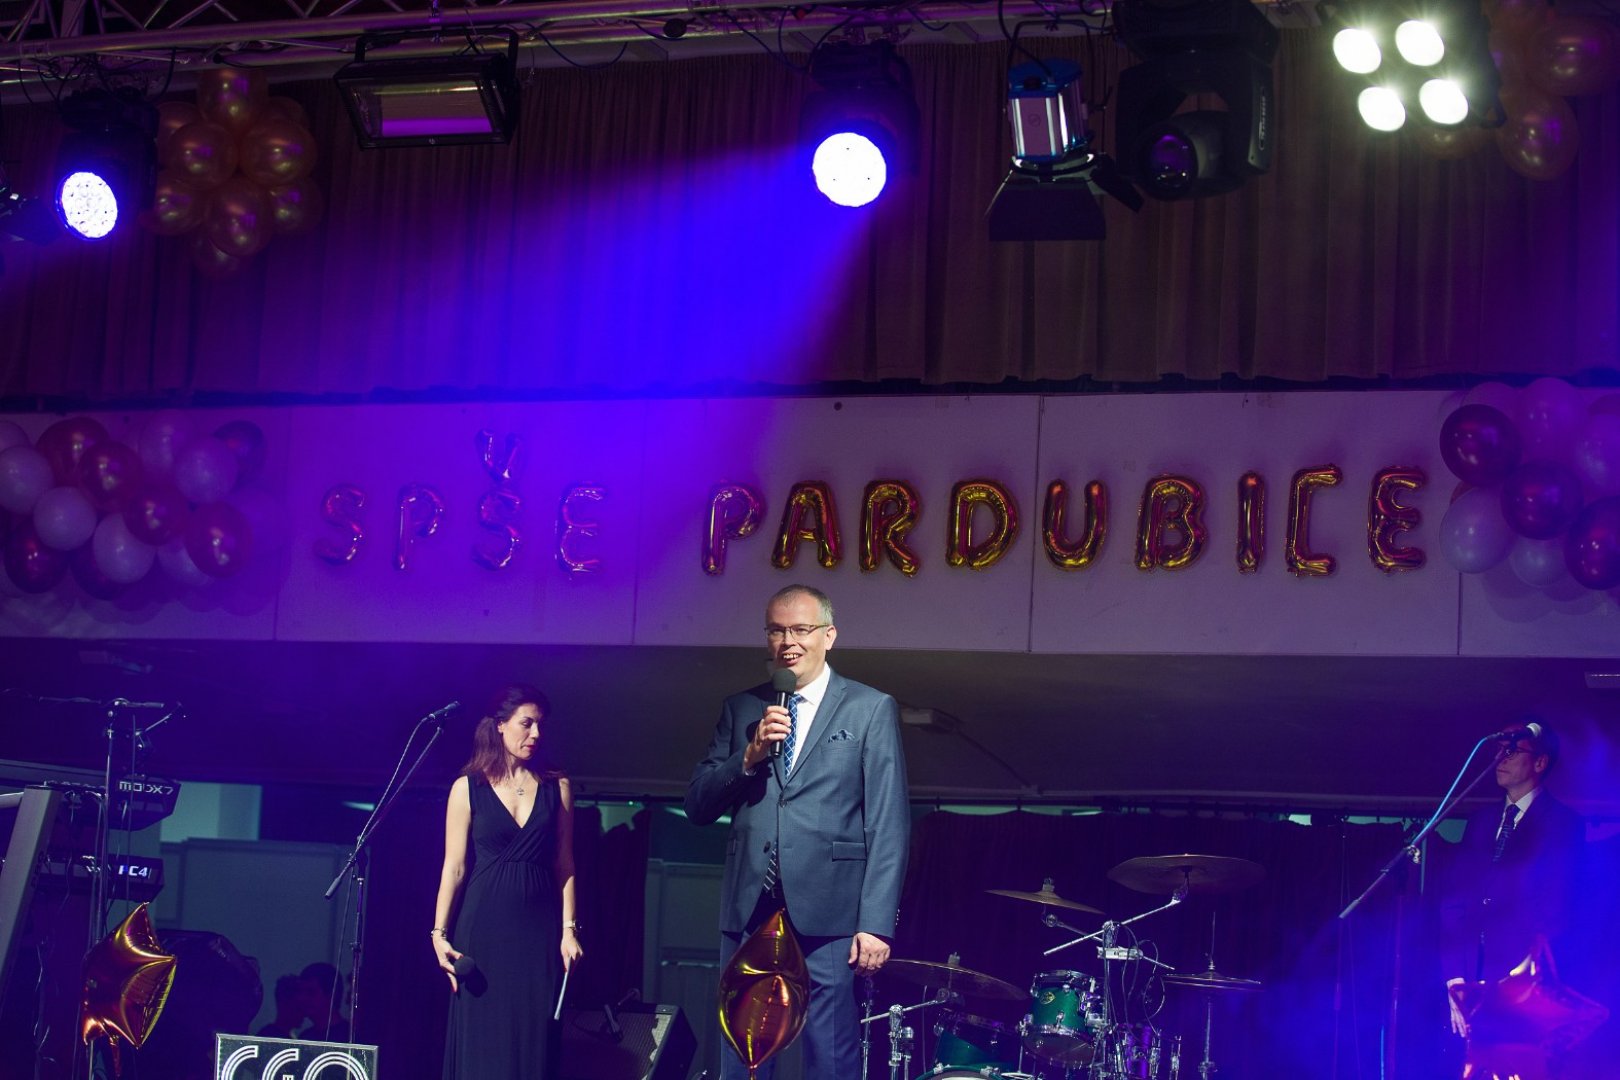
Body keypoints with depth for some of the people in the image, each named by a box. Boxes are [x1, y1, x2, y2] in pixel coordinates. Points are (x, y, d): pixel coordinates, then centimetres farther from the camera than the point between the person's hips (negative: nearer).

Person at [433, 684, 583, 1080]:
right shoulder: (468, 788, 3)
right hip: (484, 927, -2)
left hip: (538, 929, 2)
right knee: (482, 1043, -2)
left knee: (534, 1041, -1)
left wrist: (569, 930, -1)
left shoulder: (556, 788, 8)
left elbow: (565, 865, 7)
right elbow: (454, 867, 0)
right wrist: (439, 933, -6)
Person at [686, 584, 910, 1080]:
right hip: (749, 909, 4)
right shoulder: (740, 709, 14)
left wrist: (877, 925, -10)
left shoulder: (871, 709, 3)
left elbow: (888, 827, -2)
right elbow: (698, 806, 10)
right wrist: (750, 755, -7)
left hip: (829, 914, -3)